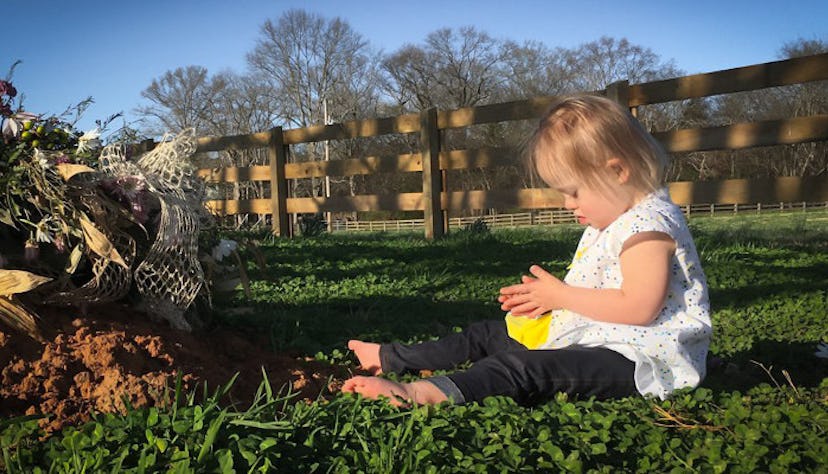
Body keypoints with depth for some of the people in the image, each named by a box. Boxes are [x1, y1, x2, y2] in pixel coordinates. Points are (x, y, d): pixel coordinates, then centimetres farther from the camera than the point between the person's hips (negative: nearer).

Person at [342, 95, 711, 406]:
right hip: (591, 335, 10)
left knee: (527, 367, -34)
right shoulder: (610, 223, 14)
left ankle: (428, 393, -51)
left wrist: (560, 295, -19)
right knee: (488, 335, 9)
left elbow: (639, 307, -29)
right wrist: (548, 297, 3)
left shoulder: (649, 226, -19)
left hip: (633, 359, -10)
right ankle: (390, 358, 15)